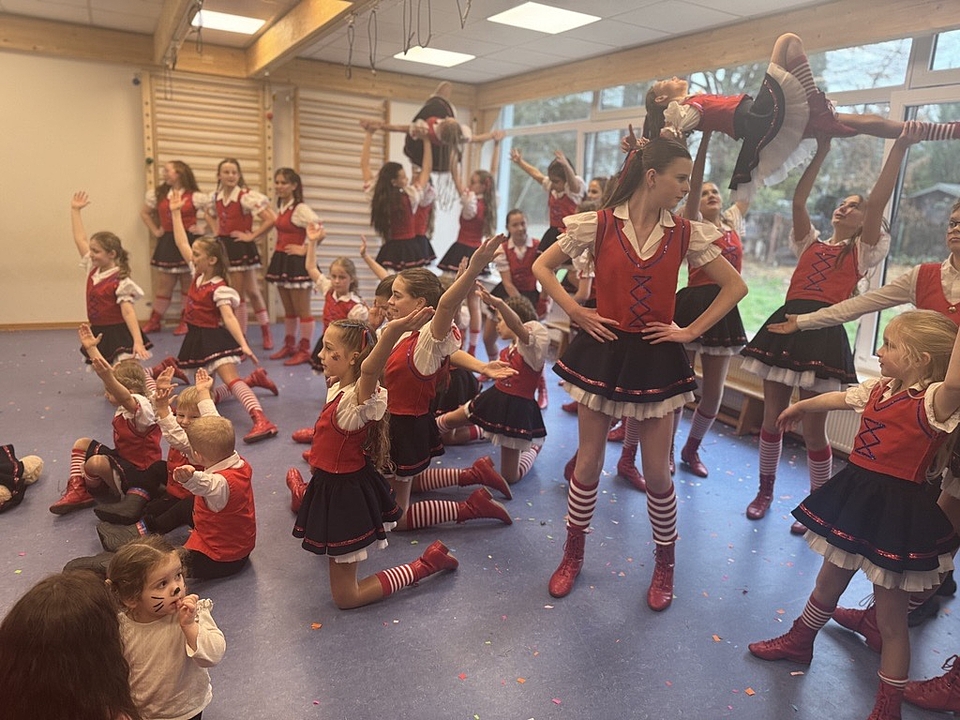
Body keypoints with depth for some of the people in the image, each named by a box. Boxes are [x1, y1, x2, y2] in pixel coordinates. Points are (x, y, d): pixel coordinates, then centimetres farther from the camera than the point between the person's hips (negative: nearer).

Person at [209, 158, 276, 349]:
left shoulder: (247, 196, -14)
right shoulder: (216, 197, 6)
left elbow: (270, 219, -21)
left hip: (241, 248, -6)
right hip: (223, 247, 6)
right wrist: (216, 233, 13)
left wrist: (251, 236, -15)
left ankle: (265, 332, 18)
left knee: (252, 292, 3)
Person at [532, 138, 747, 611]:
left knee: (657, 472, 6)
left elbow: (735, 287, 6)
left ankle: (665, 564, 29)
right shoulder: (598, 225, -5)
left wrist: (692, 330, -2)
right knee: (588, 462, 9)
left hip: (656, 359, 1)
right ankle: (572, 555, 29)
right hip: (603, 351, -1)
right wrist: (576, 313, -5)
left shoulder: (687, 234, -1)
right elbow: (542, 267, 3)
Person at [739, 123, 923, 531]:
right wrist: (822, 152, 8)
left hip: (823, 334, -4)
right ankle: (765, 491, 28)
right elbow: (798, 200, 8)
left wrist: (900, 149, -10)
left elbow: (878, 201, -6)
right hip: (783, 327, 4)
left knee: (812, 429, 1)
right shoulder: (810, 244, 18)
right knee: (772, 418, 11)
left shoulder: (864, 252, 7)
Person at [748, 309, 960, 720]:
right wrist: (800, 408, 39)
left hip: (897, 515, -8)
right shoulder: (880, 389, 3)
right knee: (828, 582, 27)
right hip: (855, 498, 8)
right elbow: (838, 398, 23)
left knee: (891, 617, 8)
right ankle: (799, 642, 50)